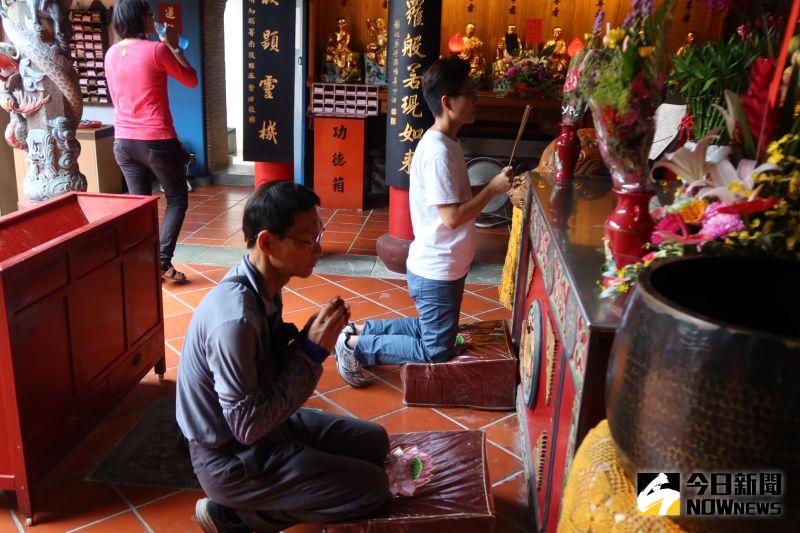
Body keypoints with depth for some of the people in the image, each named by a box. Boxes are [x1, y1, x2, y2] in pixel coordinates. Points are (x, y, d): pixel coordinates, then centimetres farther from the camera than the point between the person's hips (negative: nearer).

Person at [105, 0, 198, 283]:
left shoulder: (111, 54, 7)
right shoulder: (157, 50, -12)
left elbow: (116, 98, 17)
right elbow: (191, 80, 1)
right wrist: (175, 47, 9)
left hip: (123, 141, 6)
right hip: (157, 141, -6)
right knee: (177, 199, 8)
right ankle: (163, 261, 0)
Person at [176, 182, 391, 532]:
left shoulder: (263, 286, -4)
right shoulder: (235, 319, -33)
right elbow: (247, 427, -28)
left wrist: (313, 334, -13)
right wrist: (313, 351, -26)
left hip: (262, 424, 9)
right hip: (231, 458, -9)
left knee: (374, 441, 13)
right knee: (372, 488, -10)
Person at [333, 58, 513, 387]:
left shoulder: (443, 143, 8)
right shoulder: (438, 152, -23)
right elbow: (452, 217, -25)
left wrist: (491, 188, 4)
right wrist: (492, 189, -18)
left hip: (442, 267, 10)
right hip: (437, 273, -10)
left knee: (429, 330, 24)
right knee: (436, 354, 3)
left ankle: (359, 331, 25)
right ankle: (356, 346, 8)